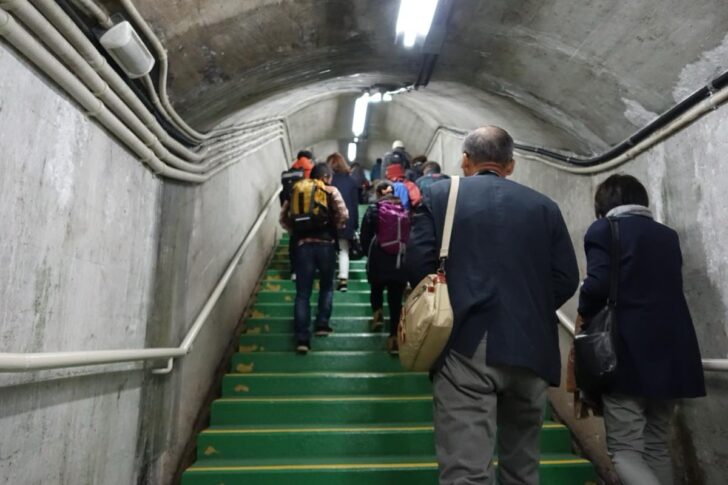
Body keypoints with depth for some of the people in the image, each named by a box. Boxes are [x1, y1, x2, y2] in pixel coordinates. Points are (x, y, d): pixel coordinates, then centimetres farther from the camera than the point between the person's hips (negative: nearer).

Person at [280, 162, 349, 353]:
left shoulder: (298, 190, 8)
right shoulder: (331, 191, 2)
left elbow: (284, 218, 5)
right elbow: (344, 215, -9)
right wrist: (334, 227, 8)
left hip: (303, 245, 1)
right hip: (325, 245, -1)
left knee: (303, 293, 2)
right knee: (326, 286, 22)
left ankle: (302, 338, -1)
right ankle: (322, 325, 21)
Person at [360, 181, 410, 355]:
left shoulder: (373, 209, 2)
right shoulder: (404, 209, 6)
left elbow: (365, 237, 1)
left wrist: (370, 254, 17)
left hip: (379, 259, -1)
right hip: (401, 260, 1)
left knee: (377, 289, 25)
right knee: (396, 299, 5)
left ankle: (377, 312, 4)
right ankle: (394, 337, 3)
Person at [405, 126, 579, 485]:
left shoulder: (439, 196, 2)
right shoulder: (544, 206, 9)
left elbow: (417, 265, -7)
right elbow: (566, 279, 4)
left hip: (464, 346, -3)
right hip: (529, 347, 4)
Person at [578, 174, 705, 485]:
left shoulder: (603, 230, -3)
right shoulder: (669, 236, 16)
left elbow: (597, 284, -16)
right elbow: (668, 288, 18)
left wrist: (586, 315, 3)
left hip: (628, 355, -6)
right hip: (671, 353, 7)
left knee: (624, 450, 0)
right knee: (656, 446, 17)